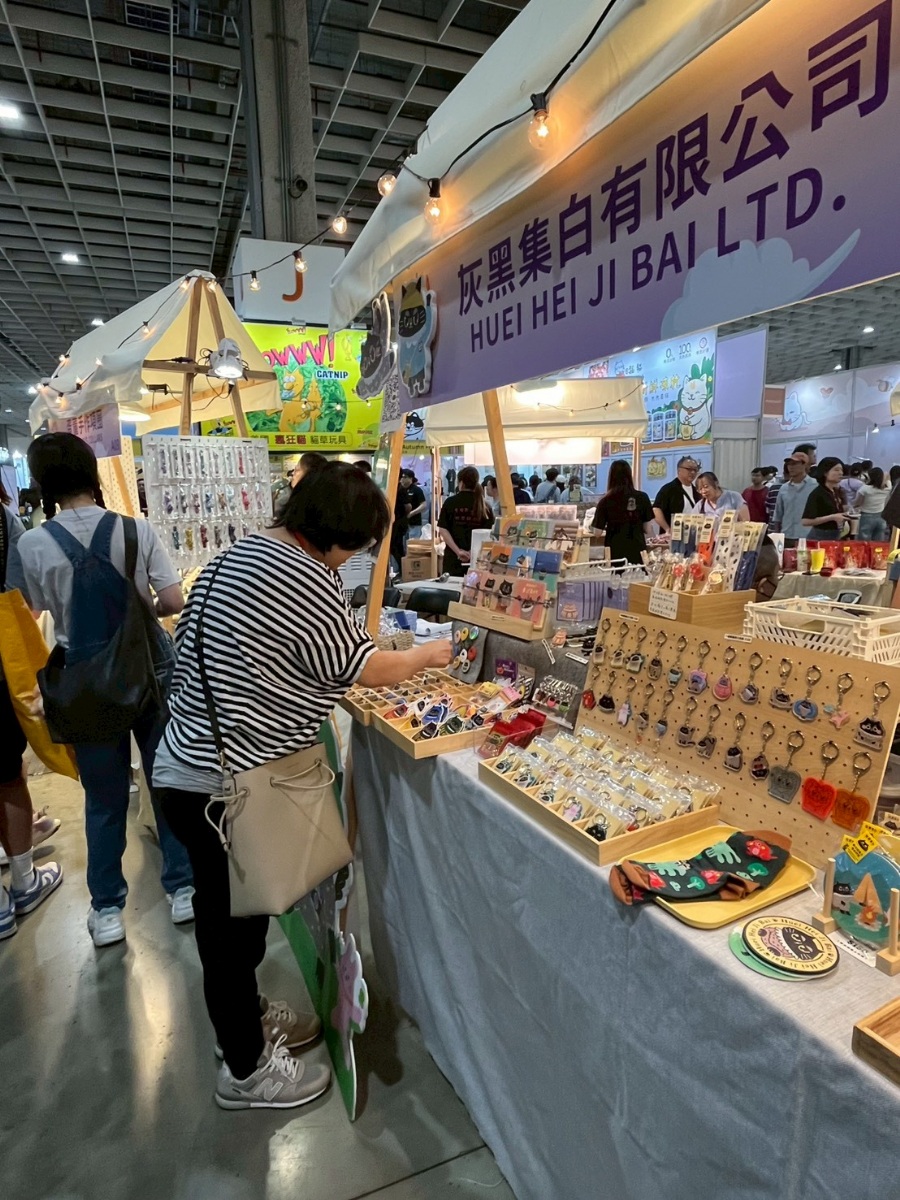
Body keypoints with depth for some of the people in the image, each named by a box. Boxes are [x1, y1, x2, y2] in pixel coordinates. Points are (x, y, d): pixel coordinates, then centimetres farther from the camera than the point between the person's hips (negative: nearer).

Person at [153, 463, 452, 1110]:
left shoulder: (242, 553, 7)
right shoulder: (304, 580, -22)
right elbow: (366, 670, -13)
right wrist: (427, 655, 4)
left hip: (191, 763, 10)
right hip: (223, 784, -9)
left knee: (239, 909, 25)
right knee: (232, 921, 10)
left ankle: (250, 1014, 48)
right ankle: (246, 1070, 33)